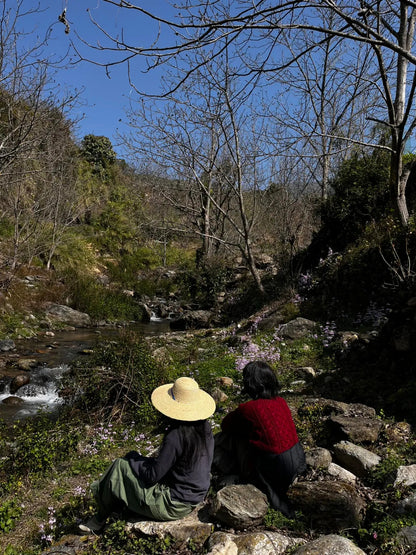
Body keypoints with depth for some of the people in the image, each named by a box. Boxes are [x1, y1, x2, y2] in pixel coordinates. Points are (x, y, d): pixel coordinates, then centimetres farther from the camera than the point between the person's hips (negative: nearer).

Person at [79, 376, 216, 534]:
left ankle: (100, 519, 23)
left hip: (174, 505, -9)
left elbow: (153, 475, -20)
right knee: (132, 460, 15)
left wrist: (133, 457, -3)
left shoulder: (176, 436, -29)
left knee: (120, 467, 0)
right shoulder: (205, 427, -4)